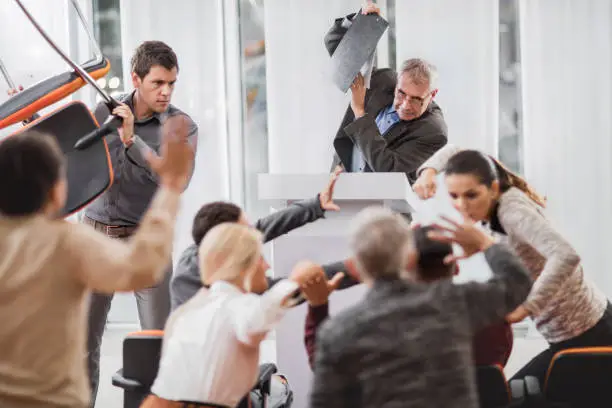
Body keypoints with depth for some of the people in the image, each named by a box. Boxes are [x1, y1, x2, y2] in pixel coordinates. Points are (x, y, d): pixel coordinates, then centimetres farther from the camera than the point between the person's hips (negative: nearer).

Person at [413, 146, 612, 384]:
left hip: (581, 337, -9)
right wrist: (429, 170, -3)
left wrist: (525, 308, -42)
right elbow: (454, 152, 16)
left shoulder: (512, 211, -27)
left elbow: (566, 256, -42)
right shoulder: (498, 200, -2)